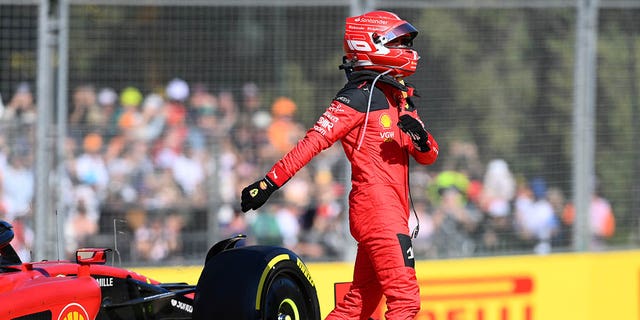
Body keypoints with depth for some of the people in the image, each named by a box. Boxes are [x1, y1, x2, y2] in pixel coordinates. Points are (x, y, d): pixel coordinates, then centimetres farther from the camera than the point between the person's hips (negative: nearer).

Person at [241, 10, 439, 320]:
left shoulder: (400, 97, 19)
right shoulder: (359, 96, -8)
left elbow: (428, 156, 17)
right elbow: (315, 140, -16)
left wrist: (421, 139, -8)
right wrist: (270, 182, -22)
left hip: (393, 212, 9)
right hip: (376, 209, -9)